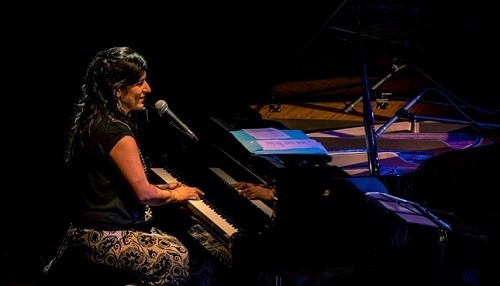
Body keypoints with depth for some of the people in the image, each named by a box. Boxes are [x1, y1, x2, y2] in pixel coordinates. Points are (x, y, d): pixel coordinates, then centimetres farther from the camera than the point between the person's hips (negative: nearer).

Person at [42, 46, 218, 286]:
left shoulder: (94, 120, 9)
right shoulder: (117, 132, -21)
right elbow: (144, 194, -15)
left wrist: (164, 188, 13)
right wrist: (174, 195, 4)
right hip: (105, 237, -10)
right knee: (189, 262, -8)